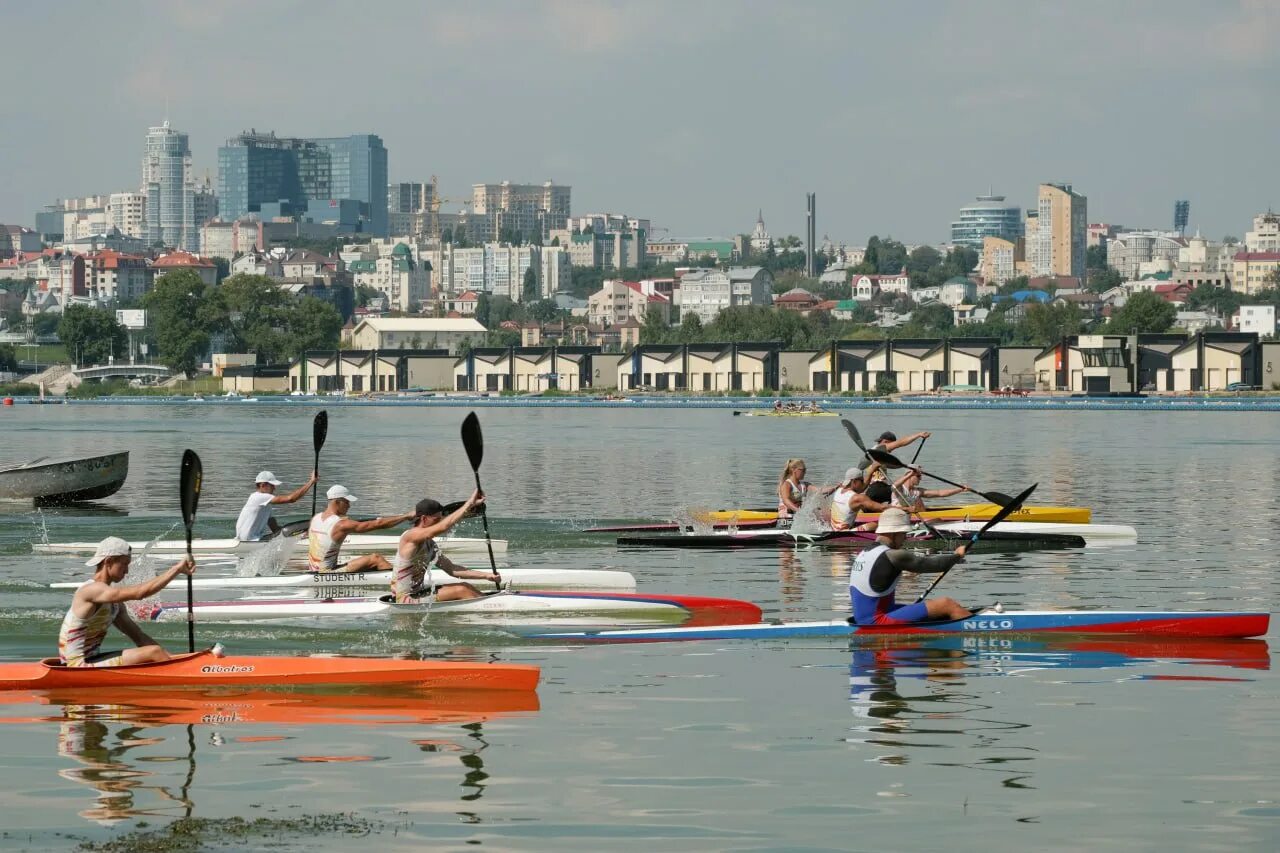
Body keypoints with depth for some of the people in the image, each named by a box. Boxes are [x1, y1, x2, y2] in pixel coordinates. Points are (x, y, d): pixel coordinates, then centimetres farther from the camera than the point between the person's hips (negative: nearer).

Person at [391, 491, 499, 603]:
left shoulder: (430, 545, 12)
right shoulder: (410, 536, -17)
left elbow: (452, 569, 12)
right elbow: (444, 526, -29)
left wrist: (486, 575, 4)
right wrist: (470, 503, -26)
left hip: (416, 595, 9)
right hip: (405, 601, -9)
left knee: (466, 587, 3)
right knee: (461, 590, -13)